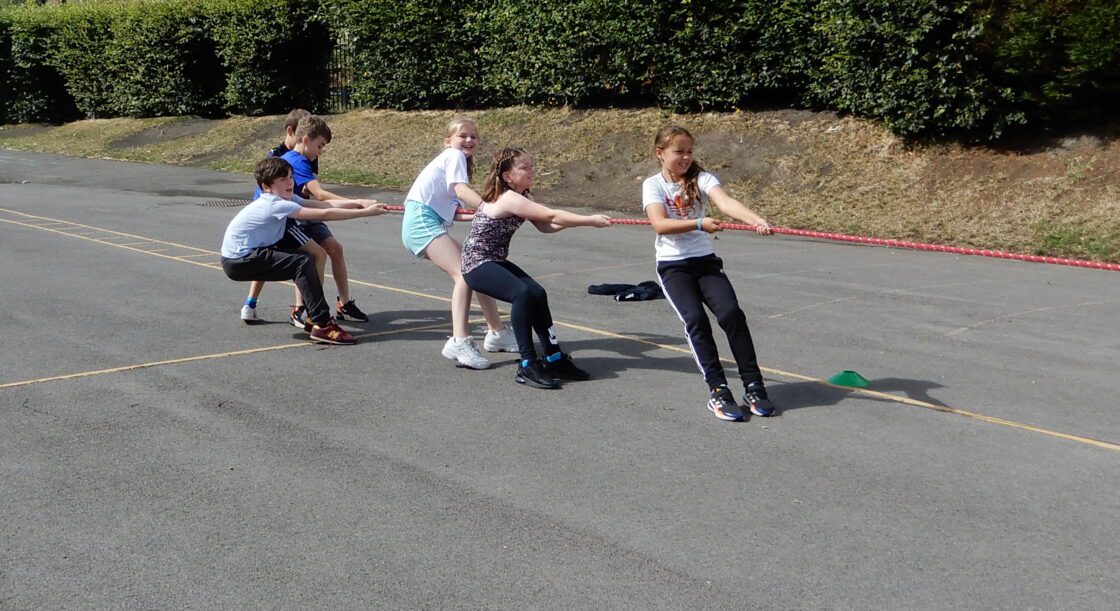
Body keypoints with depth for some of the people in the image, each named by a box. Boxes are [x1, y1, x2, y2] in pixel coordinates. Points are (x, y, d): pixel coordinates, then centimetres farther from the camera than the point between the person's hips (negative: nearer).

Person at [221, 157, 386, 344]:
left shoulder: (286, 198, 5)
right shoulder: (276, 204, -24)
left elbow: (322, 204, -3)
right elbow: (325, 214, -27)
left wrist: (357, 202, -16)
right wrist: (365, 212, -26)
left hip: (251, 253, 10)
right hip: (237, 262, -10)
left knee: (307, 257, 12)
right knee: (303, 263, -20)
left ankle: (314, 318, 16)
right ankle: (322, 325, -23)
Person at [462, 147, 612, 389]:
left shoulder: (521, 197, 8)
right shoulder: (508, 199, -22)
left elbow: (546, 226, -2)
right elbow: (552, 216, -25)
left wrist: (578, 221, -17)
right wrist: (590, 220, -22)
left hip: (497, 261, 10)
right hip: (477, 265, -10)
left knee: (537, 294, -1)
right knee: (521, 294, -28)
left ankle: (554, 359, 11)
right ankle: (527, 366, -24)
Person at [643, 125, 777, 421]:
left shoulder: (701, 179, 0)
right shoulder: (653, 185, -2)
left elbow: (726, 202, -20)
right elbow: (659, 224, -20)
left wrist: (755, 220, -40)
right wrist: (699, 224, -34)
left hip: (706, 261, 2)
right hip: (672, 266, -2)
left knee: (731, 313, -18)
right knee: (695, 319, -23)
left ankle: (754, 386, -7)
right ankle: (718, 391, -15)